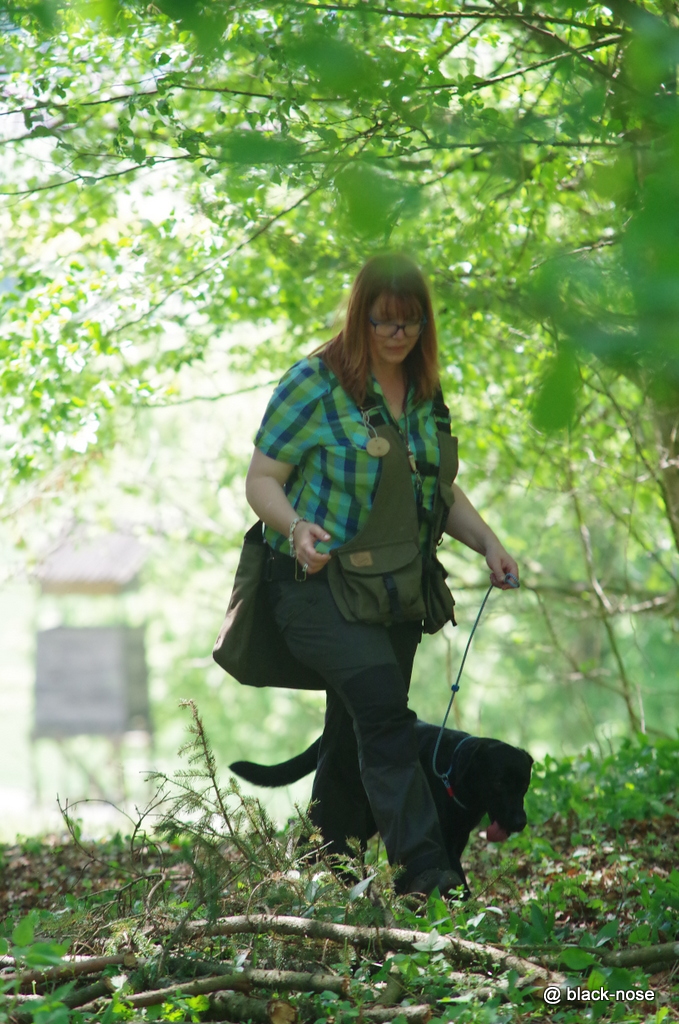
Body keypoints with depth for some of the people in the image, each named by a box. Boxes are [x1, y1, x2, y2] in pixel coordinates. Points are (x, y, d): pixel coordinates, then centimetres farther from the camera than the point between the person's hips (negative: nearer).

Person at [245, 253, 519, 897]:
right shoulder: (314, 384, -9)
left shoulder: (426, 397, 10)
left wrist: (487, 543, 3)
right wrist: (296, 528, -29)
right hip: (318, 585, -7)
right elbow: (261, 480, -9)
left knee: (356, 737, 13)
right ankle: (422, 869, -28)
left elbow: (440, 490, 20)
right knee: (382, 705, -25)